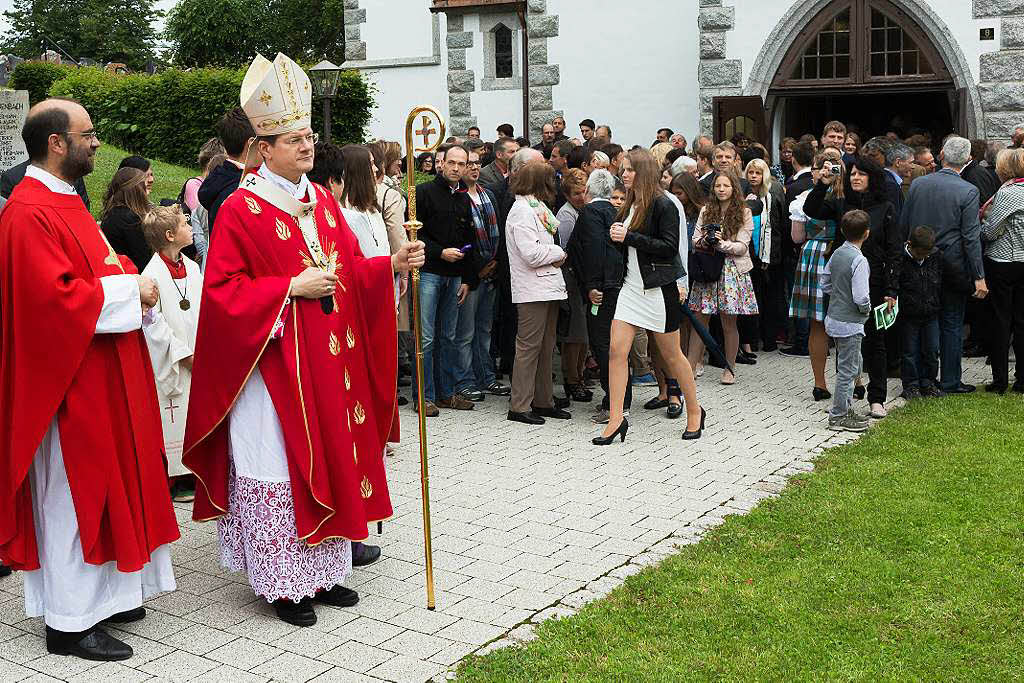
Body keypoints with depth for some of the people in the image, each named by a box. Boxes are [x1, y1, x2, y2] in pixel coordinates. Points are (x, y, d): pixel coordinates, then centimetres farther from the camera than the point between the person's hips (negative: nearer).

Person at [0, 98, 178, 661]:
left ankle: (98, 593, 28)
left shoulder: (64, 202, 14)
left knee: (101, 483, 16)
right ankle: (70, 620, 9)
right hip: (68, 380, -10)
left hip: (100, 376, 10)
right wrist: (129, 290, -17)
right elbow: (56, 297, -26)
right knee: (72, 493, -2)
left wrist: (133, 284, 2)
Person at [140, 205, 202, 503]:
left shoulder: (192, 267, 8)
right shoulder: (153, 274, -14)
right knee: (174, 419, -1)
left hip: (199, 358, 7)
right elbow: (154, 322, -15)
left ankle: (194, 473, 24)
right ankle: (173, 481, 11)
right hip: (171, 363, -7)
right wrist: (185, 354, -13)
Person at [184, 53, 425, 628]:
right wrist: (291, 287, -18)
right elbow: (222, 290, -12)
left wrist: (392, 264, -6)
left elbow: (351, 270, 12)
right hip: (273, 364, -6)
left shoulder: (323, 201, 10)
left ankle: (323, 572, 25)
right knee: (278, 466, -1)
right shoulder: (241, 210, -9)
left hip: (330, 362, 7)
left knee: (329, 457, 12)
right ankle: (282, 582, 14)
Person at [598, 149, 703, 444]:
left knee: (671, 354, 5)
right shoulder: (630, 205, 11)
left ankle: (694, 412, 24)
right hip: (632, 286, 7)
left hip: (659, 288, -7)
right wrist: (616, 236, -3)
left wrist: (629, 237, -20)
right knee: (616, 350, -3)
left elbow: (669, 247, -18)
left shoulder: (663, 205, -12)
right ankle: (616, 419, 2)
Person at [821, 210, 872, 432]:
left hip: (835, 318, 9)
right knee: (847, 370, 2)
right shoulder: (859, 260, -22)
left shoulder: (837, 254, 3)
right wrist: (866, 309, -6)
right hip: (850, 323, -9)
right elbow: (861, 297, -25)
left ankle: (846, 408, 31)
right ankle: (839, 416, 11)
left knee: (851, 366, 22)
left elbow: (825, 283, 12)